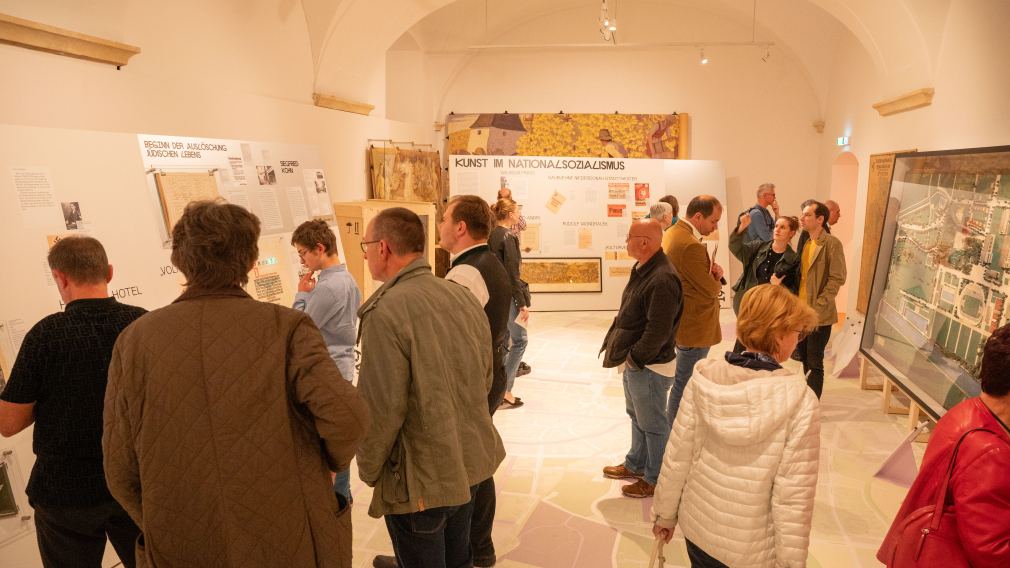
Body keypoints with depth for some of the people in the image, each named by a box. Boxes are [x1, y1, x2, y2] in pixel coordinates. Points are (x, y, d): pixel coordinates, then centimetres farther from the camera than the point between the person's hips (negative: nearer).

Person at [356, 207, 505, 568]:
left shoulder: (385, 311, -22)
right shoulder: (463, 296, -1)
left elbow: (382, 409, -21)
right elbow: (484, 379, 6)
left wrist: (368, 469, -4)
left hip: (419, 480, -6)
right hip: (470, 463, 7)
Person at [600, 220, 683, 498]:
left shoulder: (662, 280, -26)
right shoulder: (642, 270, 6)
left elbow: (658, 331, -26)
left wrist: (634, 358, -18)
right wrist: (618, 347, 5)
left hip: (649, 366, -10)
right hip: (634, 361, 10)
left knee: (653, 424, 7)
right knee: (636, 416, 24)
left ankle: (655, 479, 24)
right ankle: (636, 464, 43)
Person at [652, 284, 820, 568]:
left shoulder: (704, 379, -14)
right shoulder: (799, 400, -22)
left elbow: (677, 457, -7)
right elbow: (793, 496, -18)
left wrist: (665, 513, 8)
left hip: (698, 527, 3)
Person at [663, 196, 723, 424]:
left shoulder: (673, 232, 7)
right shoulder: (690, 245, -26)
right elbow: (711, 289, -21)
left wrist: (712, 271, -3)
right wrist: (717, 278, 0)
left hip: (681, 321, 11)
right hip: (695, 328, -11)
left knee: (686, 379, 23)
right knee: (686, 383, 2)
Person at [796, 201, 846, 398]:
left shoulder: (832, 243, -11)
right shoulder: (805, 242, 10)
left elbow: (837, 279, -14)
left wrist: (817, 307, -18)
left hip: (819, 315, -7)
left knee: (814, 364, 0)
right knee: (804, 359, 16)